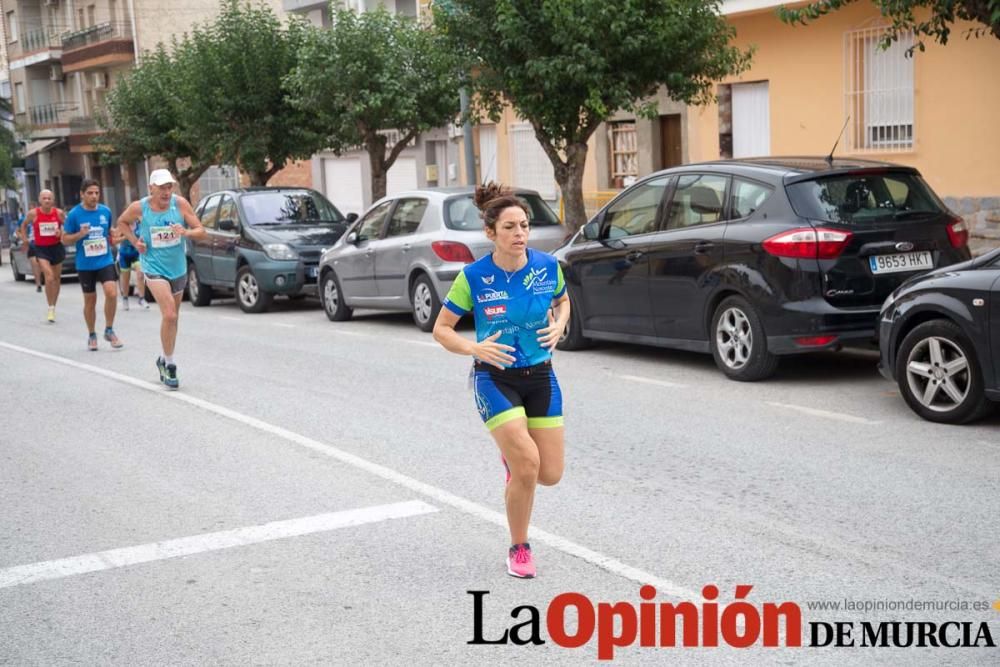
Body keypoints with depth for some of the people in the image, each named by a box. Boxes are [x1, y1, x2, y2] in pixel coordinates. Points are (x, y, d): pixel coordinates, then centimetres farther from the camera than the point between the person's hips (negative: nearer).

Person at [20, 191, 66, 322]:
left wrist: (61, 233, -12)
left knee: (56, 278, 13)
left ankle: (53, 307, 28)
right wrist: (24, 239, 5)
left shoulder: (59, 213, -5)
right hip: (41, 249, -3)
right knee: (49, 277, -20)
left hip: (56, 247, 3)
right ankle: (51, 308, -11)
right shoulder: (33, 213, -7)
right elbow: (24, 225, 11)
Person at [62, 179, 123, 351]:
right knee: (90, 300, 8)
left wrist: (113, 241, 0)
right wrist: (80, 235, -19)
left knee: (111, 293, -17)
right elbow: (65, 239, -2)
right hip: (85, 265, -1)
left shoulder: (106, 211, 1)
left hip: (105, 261, 1)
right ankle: (91, 335, 25)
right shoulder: (74, 214, -7)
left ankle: (109, 330, 0)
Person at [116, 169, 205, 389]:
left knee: (172, 317, 15)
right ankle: (169, 364, -7)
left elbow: (201, 231, -7)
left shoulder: (180, 203, -8)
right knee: (169, 315, -19)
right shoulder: (139, 208, -9)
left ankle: (164, 360, 34)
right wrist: (135, 241, -2)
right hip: (154, 267, -3)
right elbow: (122, 222, 12)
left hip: (178, 268, 3)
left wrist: (186, 231, -28)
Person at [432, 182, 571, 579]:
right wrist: (474, 348, -23)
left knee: (550, 474, 2)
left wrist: (558, 325, -7)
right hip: (495, 378, -3)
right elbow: (441, 329, -5)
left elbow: (562, 300, 15)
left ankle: (510, 454, 40)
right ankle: (519, 549, 6)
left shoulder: (548, 267, -8)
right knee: (528, 464, -18)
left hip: (540, 375, 3)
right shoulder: (473, 277, -15)